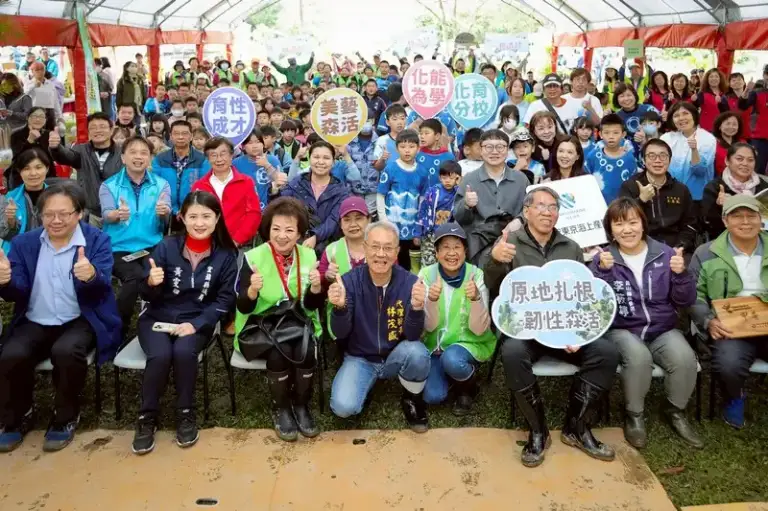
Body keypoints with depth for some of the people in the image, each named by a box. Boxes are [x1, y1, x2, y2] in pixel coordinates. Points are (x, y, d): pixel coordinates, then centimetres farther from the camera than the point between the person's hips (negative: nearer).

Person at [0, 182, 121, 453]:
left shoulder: (97, 240, -4)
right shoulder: (24, 242, 6)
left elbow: (102, 288, -16)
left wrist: (91, 276, -41)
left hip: (81, 321, -3)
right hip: (35, 323, 3)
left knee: (65, 351, -34)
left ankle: (66, 417, -6)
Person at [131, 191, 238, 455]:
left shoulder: (225, 254, -5)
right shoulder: (166, 247, -6)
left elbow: (225, 299, -5)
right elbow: (148, 296, -2)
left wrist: (196, 324, -17)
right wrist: (151, 283, -26)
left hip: (198, 321, 0)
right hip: (158, 317, 0)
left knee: (184, 351, -31)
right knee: (160, 355, -29)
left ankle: (186, 413, -8)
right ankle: (147, 416, -7)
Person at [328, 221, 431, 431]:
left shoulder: (409, 282, -13)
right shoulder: (350, 281, -13)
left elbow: (413, 336, -19)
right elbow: (340, 333, -15)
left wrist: (417, 308, -39)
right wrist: (339, 307, -36)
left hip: (396, 357, 1)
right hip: (359, 358, 0)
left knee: (417, 352, -33)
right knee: (343, 407, -26)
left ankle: (412, 400, 0)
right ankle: (367, 381, 11)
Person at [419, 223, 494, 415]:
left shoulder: (476, 275, -13)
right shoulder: (427, 274, -10)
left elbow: (479, 329, -17)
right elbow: (428, 326, -14)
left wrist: (476, 298, -35)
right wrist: (431, 300, -34)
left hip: (469, 343, -1)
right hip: (435, 345, 2)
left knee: (452, 359, -34)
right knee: (432, 396, -18)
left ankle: (468, 388, 1)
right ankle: (451, 372, 16)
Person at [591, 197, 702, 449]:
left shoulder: (664, 254, 2)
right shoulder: (603, 259, -2)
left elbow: (685, 302, 1)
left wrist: (681, 274, -17)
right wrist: (603, 272, -27)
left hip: (663, 329, 2)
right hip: (622, 330, -2)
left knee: (685, 357, -27)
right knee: (639, 356, -33)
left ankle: (675, 410, 4)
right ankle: (633, 415, -7)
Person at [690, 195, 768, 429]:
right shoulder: (706, 254, 5)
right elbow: (694, 295, 5)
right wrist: (709, 320, -14)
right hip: (732, 328, -2)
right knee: (729, 364, -32)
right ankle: (734, 397, 6)